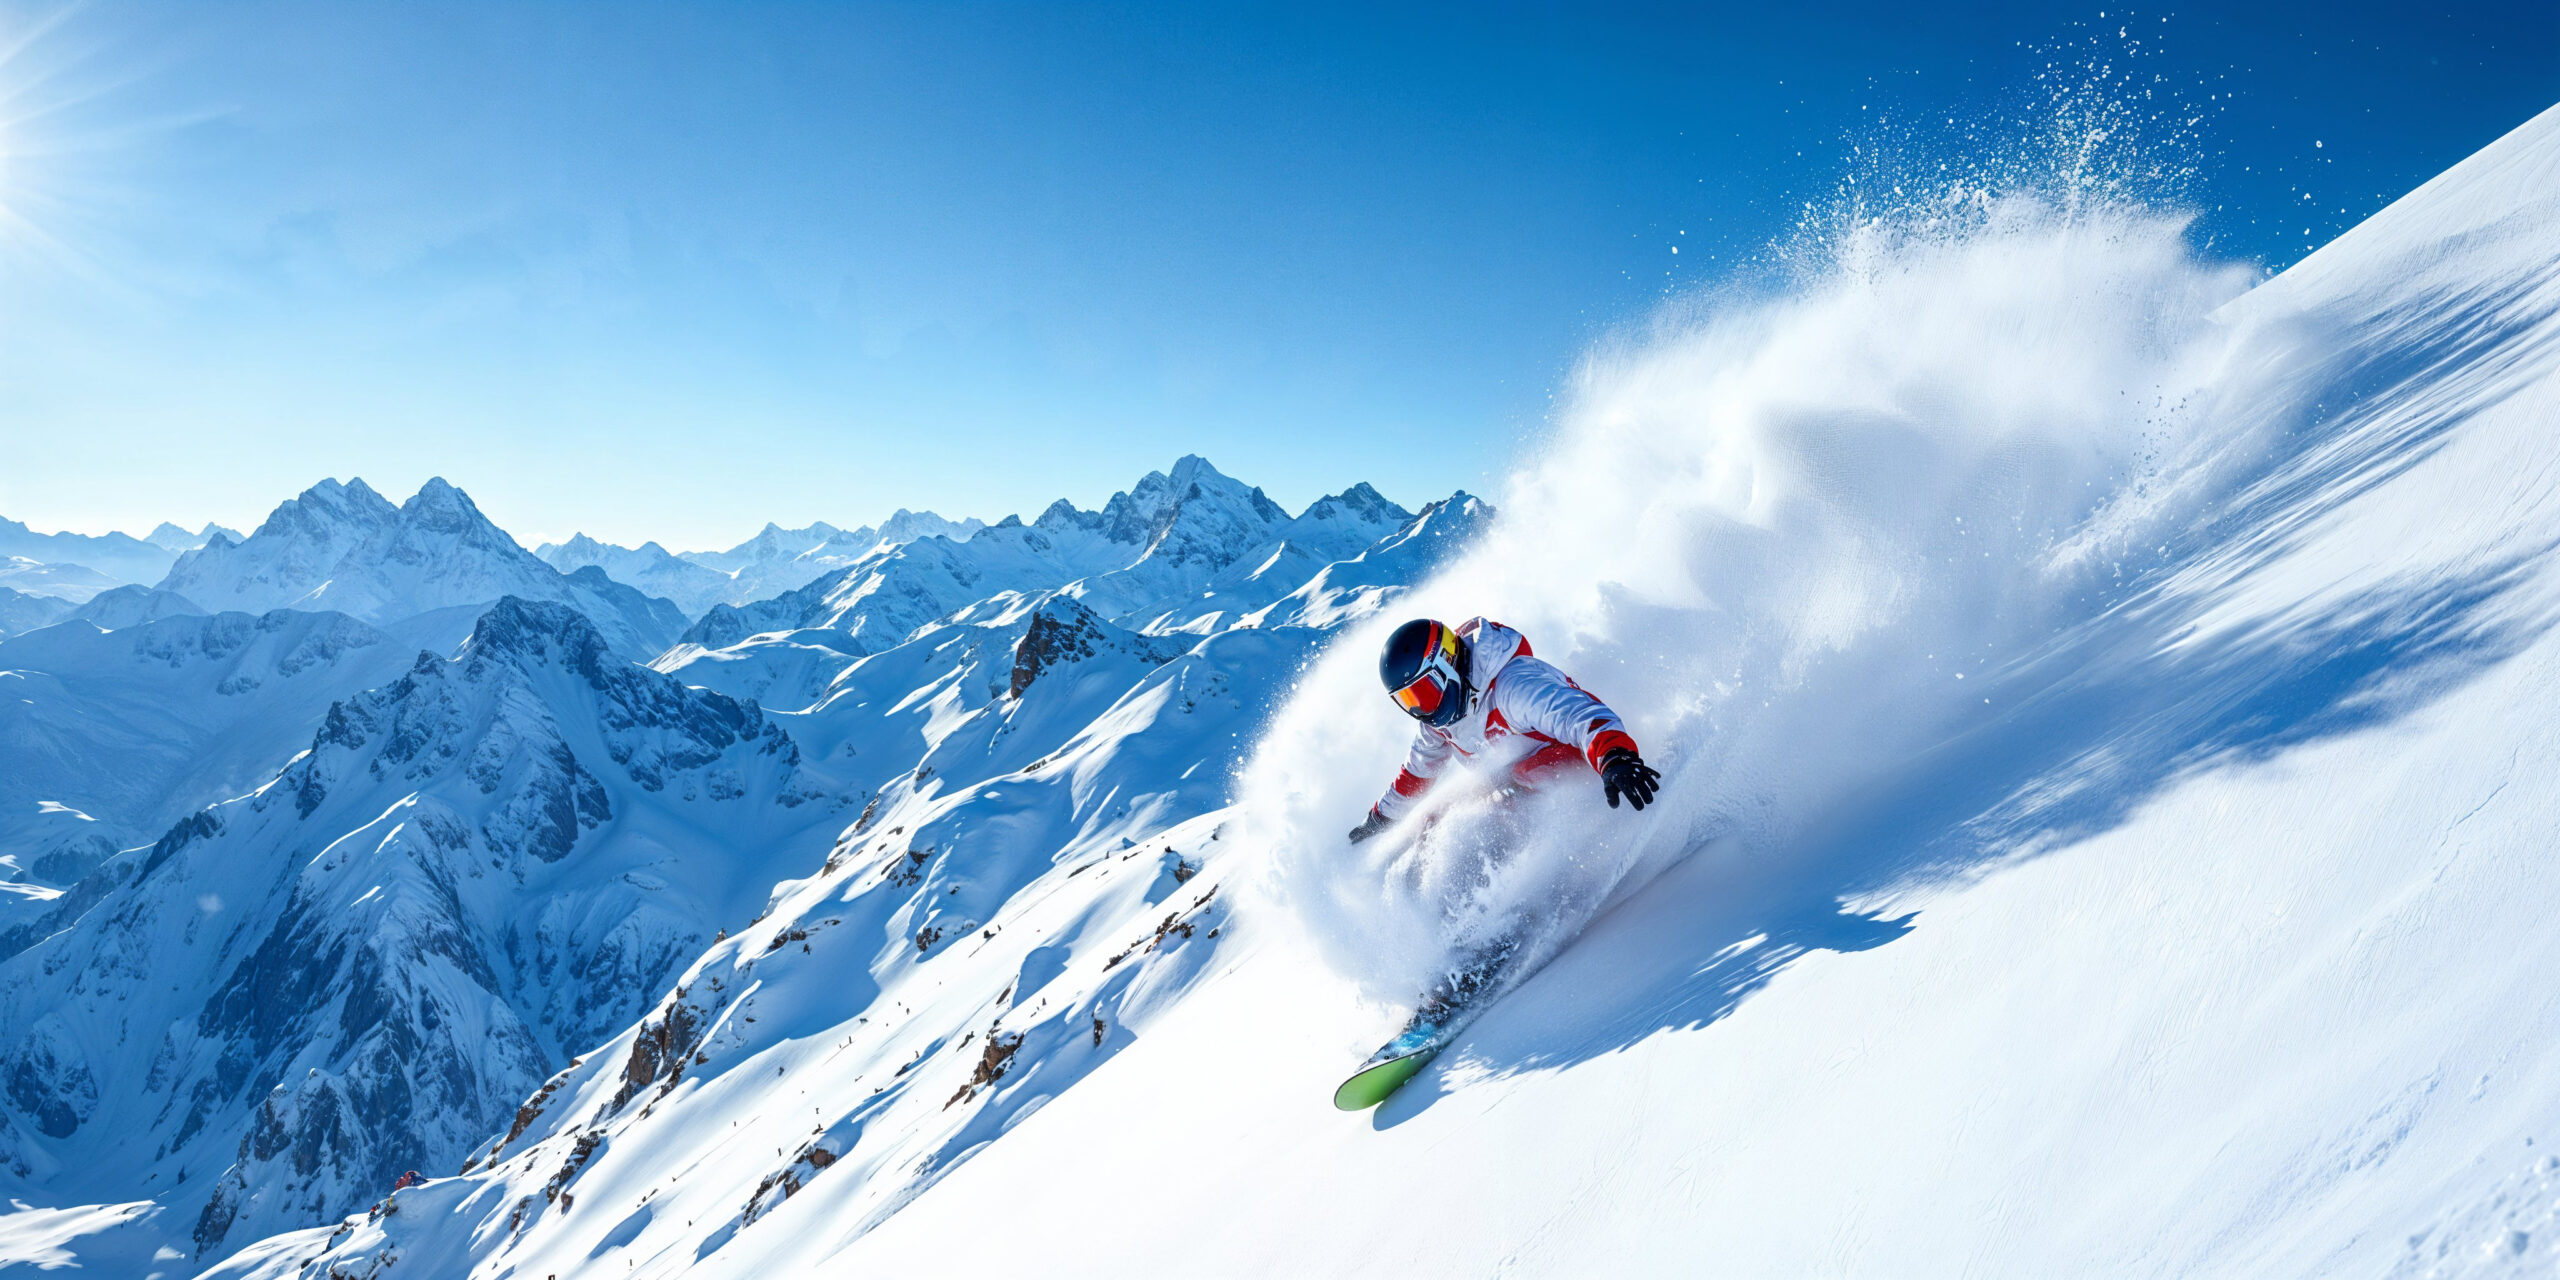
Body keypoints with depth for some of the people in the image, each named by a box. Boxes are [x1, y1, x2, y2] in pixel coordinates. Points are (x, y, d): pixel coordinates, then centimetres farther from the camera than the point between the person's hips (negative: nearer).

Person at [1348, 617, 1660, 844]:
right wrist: (1380, 817, 29)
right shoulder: (1439, 718, -3)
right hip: (1521, 776, 9)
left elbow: (1578, 715, -47)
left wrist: (1615, 757, -68)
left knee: (1525, 777, -38)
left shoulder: (1509, 684, -33)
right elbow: (1420, 768, 18)